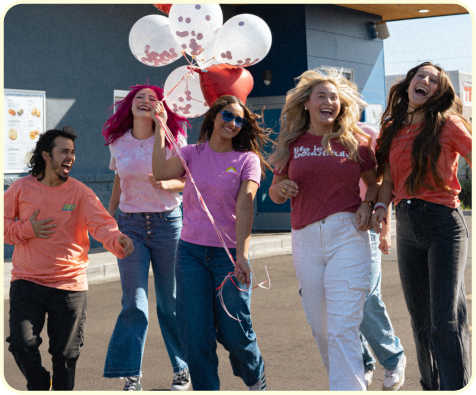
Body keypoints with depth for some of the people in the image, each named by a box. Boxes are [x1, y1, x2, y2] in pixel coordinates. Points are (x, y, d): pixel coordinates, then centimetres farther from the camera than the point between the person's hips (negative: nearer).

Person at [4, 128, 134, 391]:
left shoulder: (80, 192, -2)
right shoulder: (21, 188, 1)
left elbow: (101, 223, -16)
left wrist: (117, 241, -37)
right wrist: (27, 229, -12)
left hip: (69, 285, 0)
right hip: (27, 281, 0)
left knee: (65, 354, 5)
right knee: (21, 342, -9)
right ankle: (39, 386, 19)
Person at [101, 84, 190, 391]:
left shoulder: (173, 139, -4)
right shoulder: (118, 142, 4)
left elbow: (188, 180, 0)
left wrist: (166, 184, -21)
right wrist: (108, 218, 19)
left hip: (168, 223, -2)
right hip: (130, 225, 2)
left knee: (171, 301, 5)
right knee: (134, 302, -3)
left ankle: (183, 370, 18)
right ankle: (132, 377, 0)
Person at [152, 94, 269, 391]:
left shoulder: (247, 159, 0)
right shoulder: (193, 153, 9)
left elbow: (245, 203, -13)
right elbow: (161, 173, -8)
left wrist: (241, 254, -23)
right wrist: (160, 128, -8)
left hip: (229, 253, -2)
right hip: (191, 252, 3)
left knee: (233, 331, 2)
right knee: (195, 333, 0)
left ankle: (256, 380, 31)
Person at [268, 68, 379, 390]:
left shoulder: (355, 142, 6)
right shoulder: (292, 144, 10)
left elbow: (374, 182, 18)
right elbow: (276, 193, 17)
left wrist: (367, 205, -2)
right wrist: (280, 189, -6)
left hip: (348, 235, -3)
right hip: (306, 239, 3)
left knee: (343, 329, -12)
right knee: (321, 328, 11)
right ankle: (350, 382, 30)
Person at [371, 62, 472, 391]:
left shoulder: (447, 124, -4)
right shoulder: (393, 129, 11)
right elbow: (389, 178, 14)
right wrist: (381, 206, -5)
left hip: (443, 223, -5)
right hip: (406, 226, 5)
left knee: (445, 319, -11)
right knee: (421, 318, 13)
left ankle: (454, 388, -5)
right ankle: (431, 386, 26)